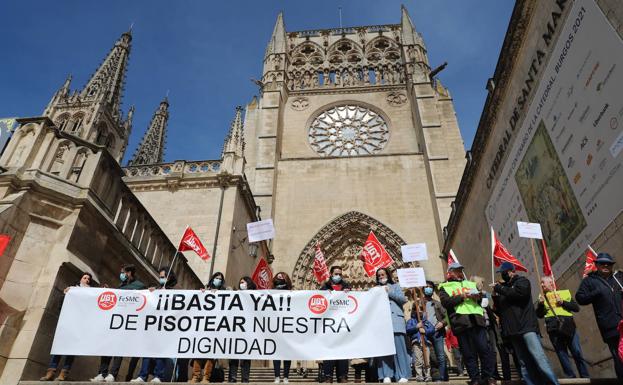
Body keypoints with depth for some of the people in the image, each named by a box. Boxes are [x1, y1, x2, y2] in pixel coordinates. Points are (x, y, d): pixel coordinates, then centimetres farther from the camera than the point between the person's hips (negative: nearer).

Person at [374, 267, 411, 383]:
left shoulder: (395, 286, 21)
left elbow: (403, 299, 5)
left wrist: (389, 292, -1)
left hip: (395, 319, -1)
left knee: (398, 345, -9)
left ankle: (403, 375, -8)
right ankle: (386, 375, -10)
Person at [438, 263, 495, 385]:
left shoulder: (470, 284, 26)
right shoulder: (445, 287, 12)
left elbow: (482, 298, 22)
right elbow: (445, 302, -5)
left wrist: (478, 297, -1)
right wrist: (462, 296, -9)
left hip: (476, 319, 3)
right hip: (461, 322, -3)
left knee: (484, 349, 0)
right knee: (469, 353, 0)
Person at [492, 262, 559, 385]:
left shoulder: (522, 281, 7)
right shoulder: (504, 287, 21)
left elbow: (519, 293, -16)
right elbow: (500, 310, 21)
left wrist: (500, 289, -6)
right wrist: (496, 296, 5)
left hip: (527, 326, -6)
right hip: (513, 330, 6)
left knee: (538, 357, -14)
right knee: (524, 363, 2)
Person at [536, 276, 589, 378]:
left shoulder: (565, 293, 14)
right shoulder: (542, 297, 18)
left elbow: (576, 308, 6)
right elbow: (539, 315, 12)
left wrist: (563, 302, -6)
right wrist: (540, 304, -4)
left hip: (568, 326, -1)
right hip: (553, 328, 1)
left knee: (578, 353, -1)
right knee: (562, 354, 0)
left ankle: (585, 377, 8)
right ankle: (571, 377, 5)